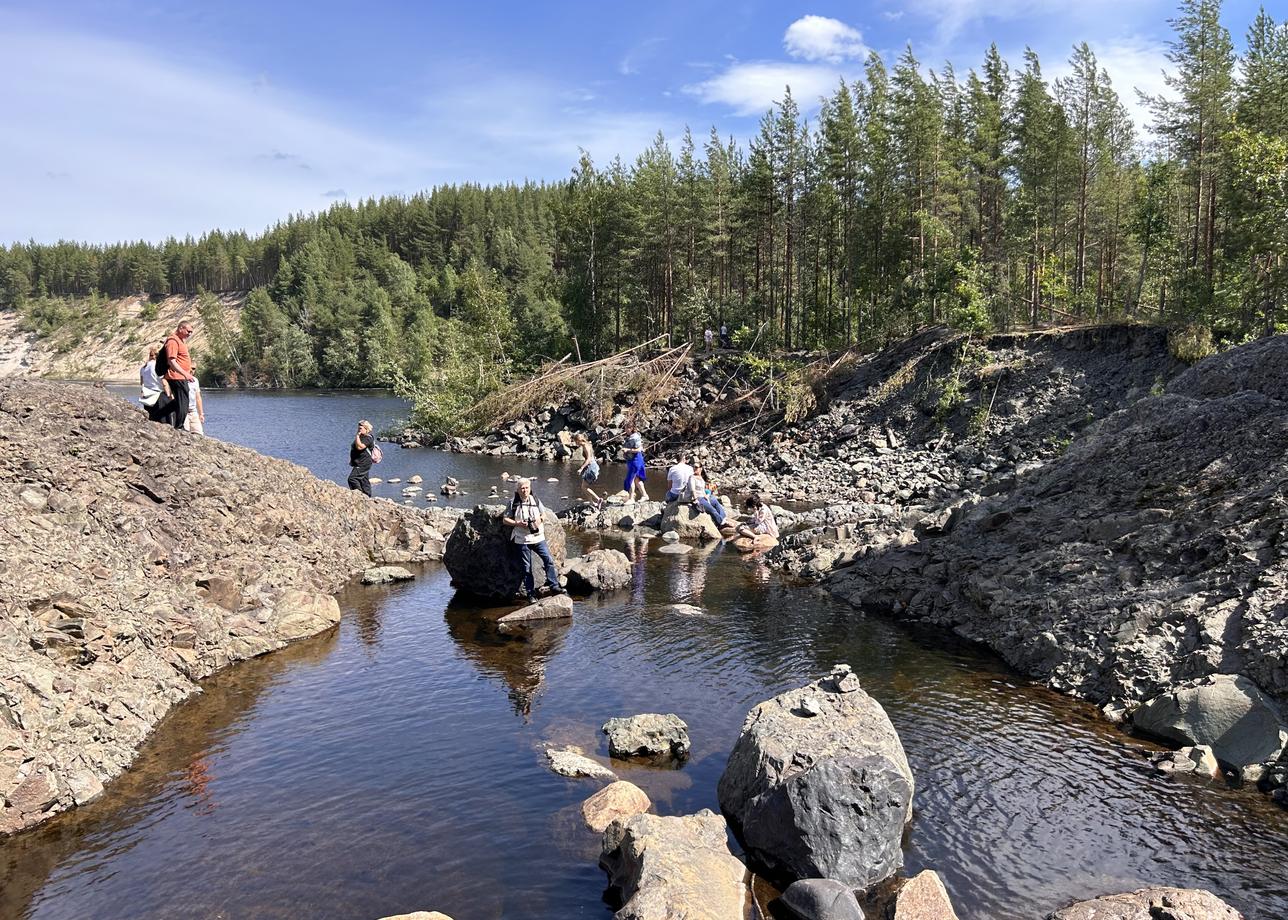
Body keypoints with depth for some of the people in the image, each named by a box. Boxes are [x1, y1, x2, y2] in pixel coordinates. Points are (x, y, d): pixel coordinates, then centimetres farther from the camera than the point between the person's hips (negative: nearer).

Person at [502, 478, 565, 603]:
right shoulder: (514, 504, -2)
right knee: (527, 567, 4)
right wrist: (518, 523, -15)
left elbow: (543, 514, 17)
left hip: (538, 537, 2)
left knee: (549, 560, -10)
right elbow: (505, 520, 0)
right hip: (522, 540, -2)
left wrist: (540, 520, -5)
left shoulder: (536, 500, 6)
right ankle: (530, 593, 12)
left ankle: (554, 586, -4)